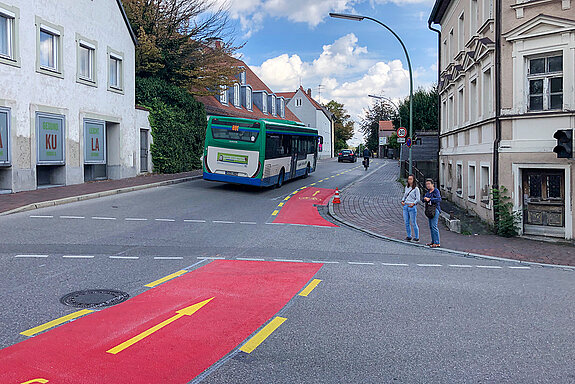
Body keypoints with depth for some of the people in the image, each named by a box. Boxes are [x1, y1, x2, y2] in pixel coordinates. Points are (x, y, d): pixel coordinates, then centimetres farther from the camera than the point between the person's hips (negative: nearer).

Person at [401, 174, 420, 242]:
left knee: (413, 223, -3)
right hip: (405, 206, 6)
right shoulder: (407, 187, 13)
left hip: (412, 207, -6)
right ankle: (409, 236, 18)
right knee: (406, 222, 7)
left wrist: (413, 203, -20)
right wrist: (402, 201, 5)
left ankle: (416, 237, 8)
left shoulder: (416, 188, -6)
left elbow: (418, 199, -7)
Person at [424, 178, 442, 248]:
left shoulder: (436, 191, -9)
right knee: (431, 226, 11)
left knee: (434, 226, -13)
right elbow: (424, 199, 13)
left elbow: (439, 199, -23)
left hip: (435, 210, -9)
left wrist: (429, 199, -19)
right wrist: (425, 198, -9)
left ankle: (437, 243, -13)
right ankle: (433, 241, 19)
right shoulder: (428, 191, 16)